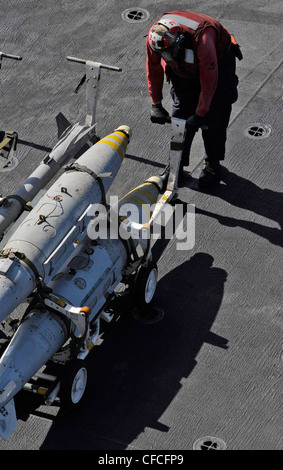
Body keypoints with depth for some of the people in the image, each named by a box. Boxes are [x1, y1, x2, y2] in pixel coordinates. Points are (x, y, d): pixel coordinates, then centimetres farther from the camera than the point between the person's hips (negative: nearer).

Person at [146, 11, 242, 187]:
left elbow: (209, 81, -34)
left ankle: (213, 165, 9)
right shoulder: (154, 38, -28)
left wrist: (200, 114, -29)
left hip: (219, 61, -4)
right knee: (181, 114, -1)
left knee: (213, 117, -8)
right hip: (185, 69, 5)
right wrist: (156, 104, -8)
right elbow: (154, 70, -9)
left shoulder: (201, 40, -44)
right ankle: (177, 165, 10)